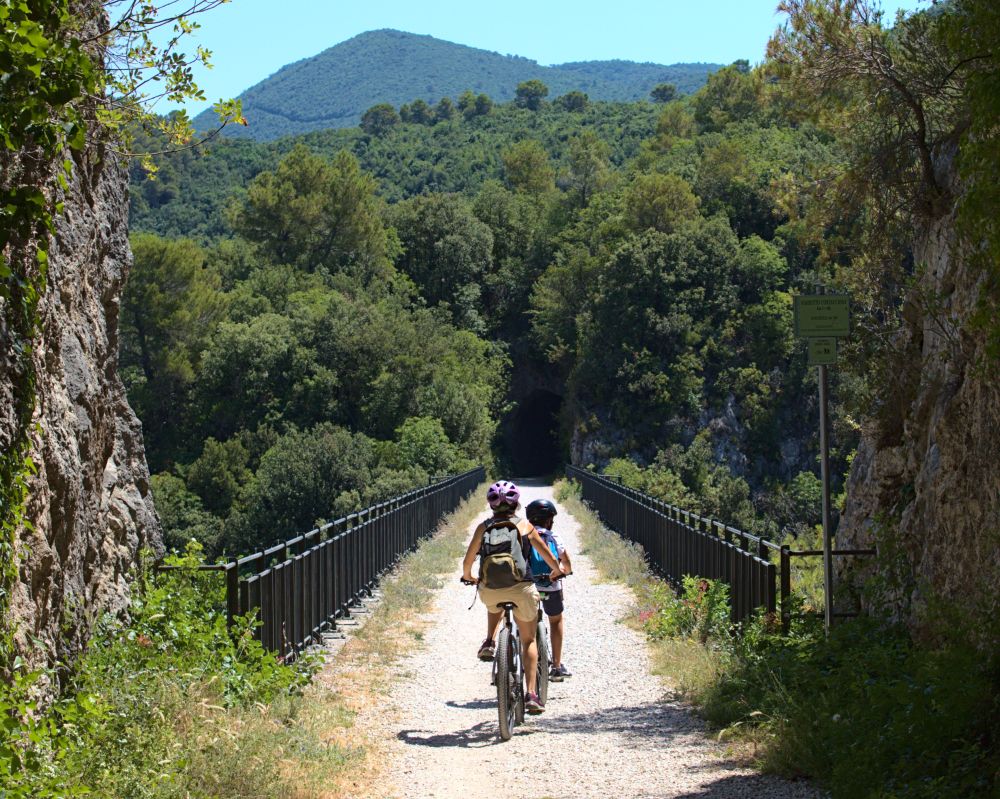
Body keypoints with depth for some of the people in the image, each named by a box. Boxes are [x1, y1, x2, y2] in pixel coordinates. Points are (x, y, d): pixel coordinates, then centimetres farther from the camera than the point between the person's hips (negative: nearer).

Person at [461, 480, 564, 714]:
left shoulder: (483, 527, 8)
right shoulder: (524, 526, 6)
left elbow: (467, 560, 9)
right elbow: (548, 556, 11)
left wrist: (468, 577, 31)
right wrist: (557, 571, 32)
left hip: (489, 591, 1)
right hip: (521, 589, -1)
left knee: (495, 605, 40)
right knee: (529, 641, 15)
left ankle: (489, 642, 15)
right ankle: (531, 694, 4)